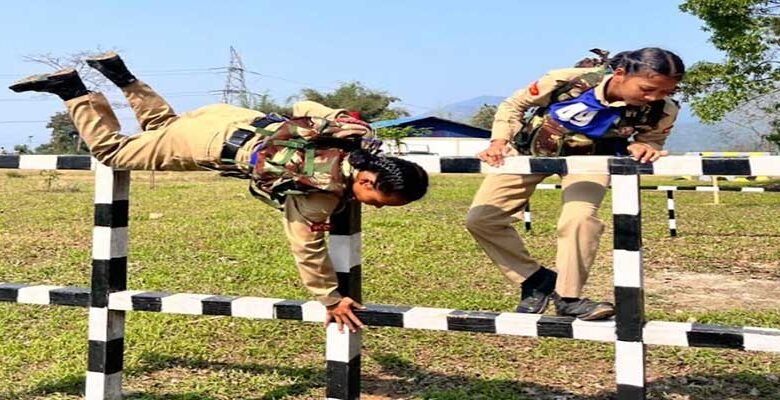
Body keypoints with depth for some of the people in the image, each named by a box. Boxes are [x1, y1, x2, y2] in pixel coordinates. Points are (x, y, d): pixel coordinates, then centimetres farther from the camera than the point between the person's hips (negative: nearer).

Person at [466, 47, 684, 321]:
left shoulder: (663, 111, -27)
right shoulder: (571, 80, -33)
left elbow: (651, 142, -5)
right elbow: (513, 105, -15)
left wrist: (643, 149, -30)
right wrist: (500, 141, -30)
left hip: (590, 158, 0)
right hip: (532, 147, 0)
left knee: (579, 218, -30)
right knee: (480, 218, -8)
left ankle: (567, 297, -8)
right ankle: (535, 279, 8)